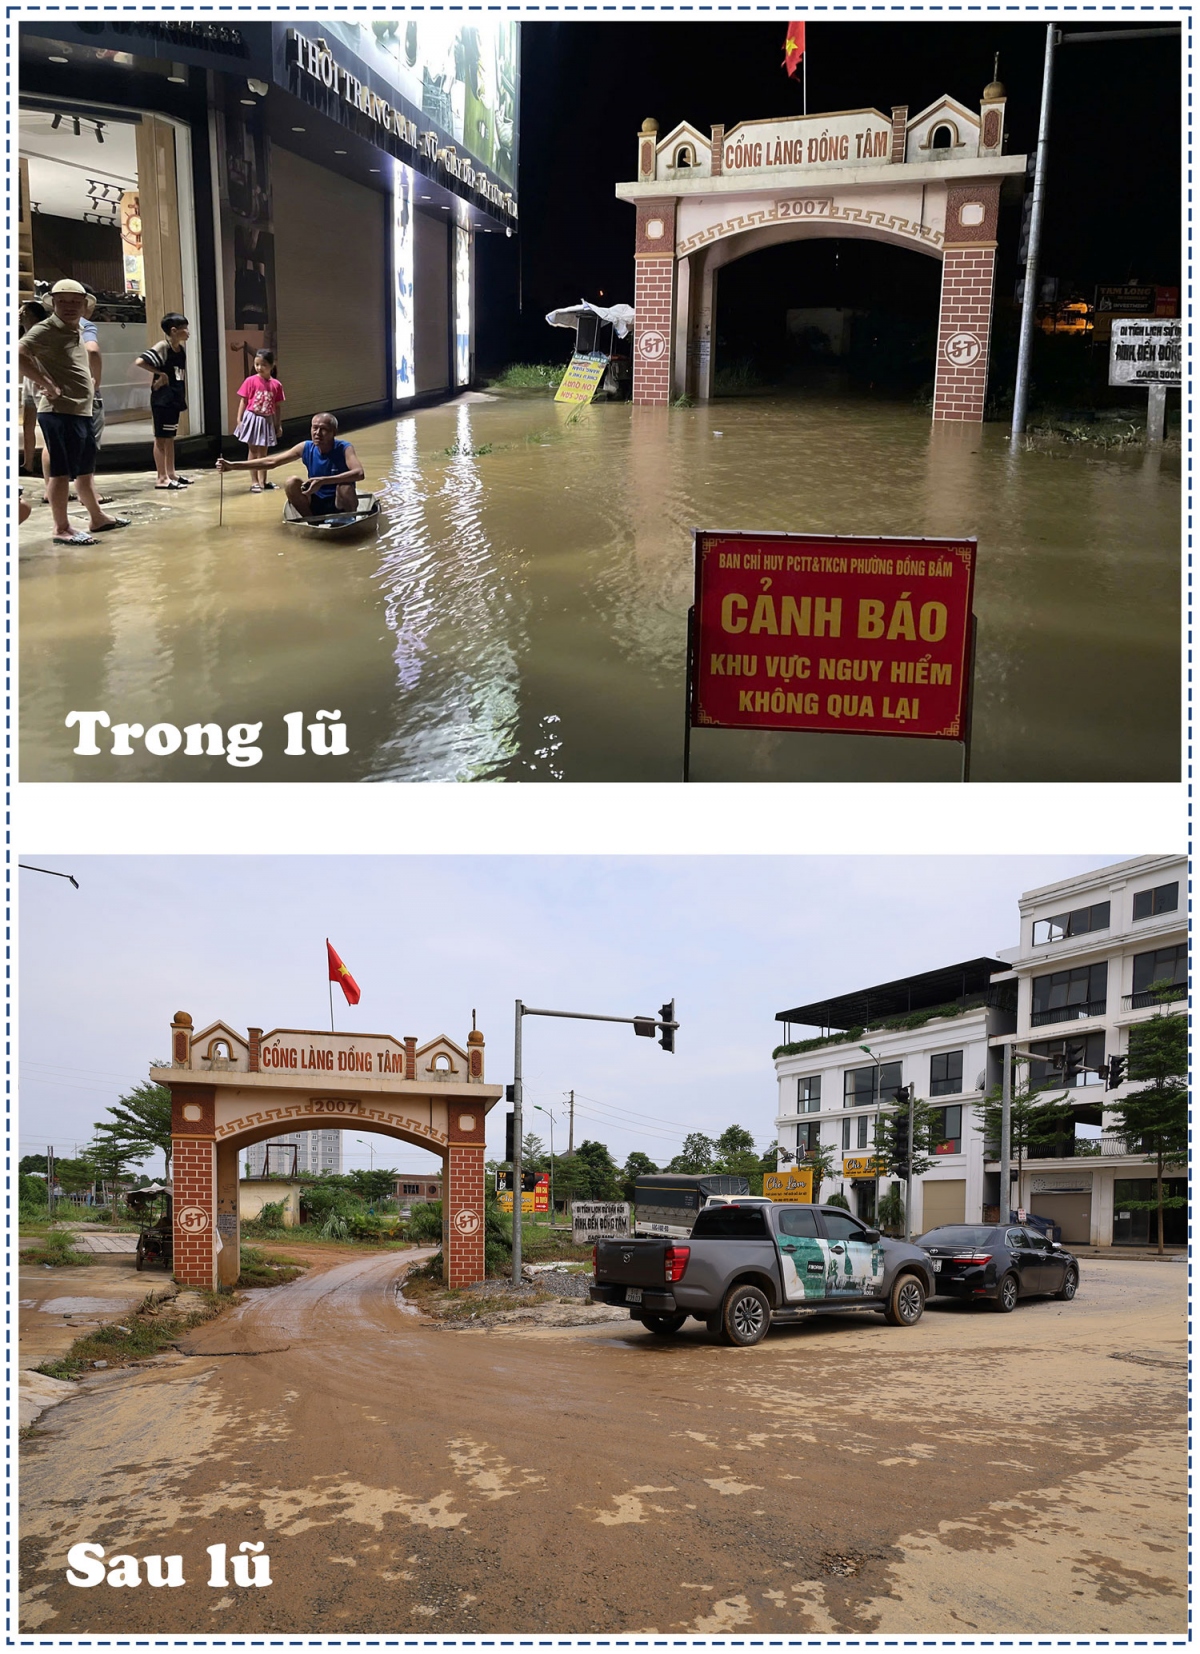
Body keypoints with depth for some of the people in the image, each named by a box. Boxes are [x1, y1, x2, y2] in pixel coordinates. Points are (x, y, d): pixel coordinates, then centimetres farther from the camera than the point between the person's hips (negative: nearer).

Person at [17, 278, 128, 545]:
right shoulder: (46, 330, -11)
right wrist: (47, 384, -24)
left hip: (82, 411, 9)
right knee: (62, 471, -6)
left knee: (85, 470, 19)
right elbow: (17, 354, -24)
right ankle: (62, 528, -1)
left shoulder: (76, 330, 17)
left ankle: (97, 518, 31)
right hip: (60, 413, -9)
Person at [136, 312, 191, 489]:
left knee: (170, 437, 15)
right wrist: (161, 374, -17)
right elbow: (140, 361, -23)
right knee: (161, 438, -2)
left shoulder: (181, 349, 9)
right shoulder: (162, 347, -14)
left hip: (175, 398, 8)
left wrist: (183, 397, 8)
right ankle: (162, 478, 1)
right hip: (162, 399, -8)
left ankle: (171, 473, 23)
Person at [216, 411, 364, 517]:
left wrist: (323, 481, -47)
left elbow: (359, 473, -37)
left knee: (346, 486, -35)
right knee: (292, 483, -20)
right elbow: (271, 463, -3)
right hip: (317, 503, 4)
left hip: (341, 504, -3)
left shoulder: (345, 449, -18)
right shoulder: (305, 448, -6)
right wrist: (232, 465, -10)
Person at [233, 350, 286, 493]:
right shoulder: (250, 381, -9)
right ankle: (254, 482, 9)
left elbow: (277, 407, 5)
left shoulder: (276, 385, -2)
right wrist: (239, 420, -8)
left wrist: (279, 425, 7)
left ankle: (262, 481, 20)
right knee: (253, 451, 5)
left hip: (267, 421, 2)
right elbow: (243, 401, -4)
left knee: (263, 452, 12)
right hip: (252, 418, -2)